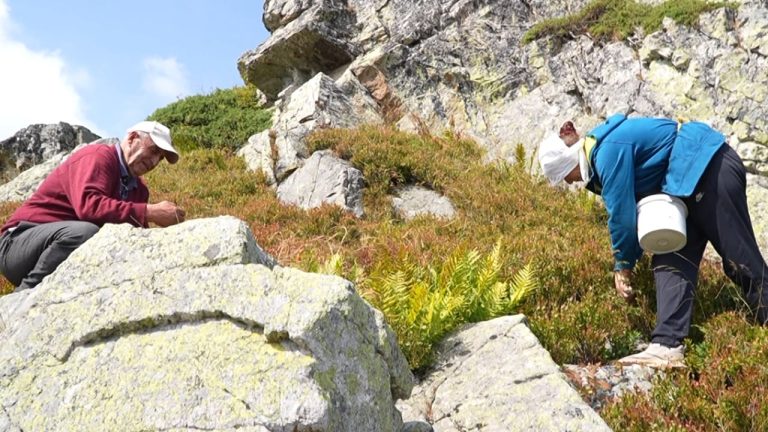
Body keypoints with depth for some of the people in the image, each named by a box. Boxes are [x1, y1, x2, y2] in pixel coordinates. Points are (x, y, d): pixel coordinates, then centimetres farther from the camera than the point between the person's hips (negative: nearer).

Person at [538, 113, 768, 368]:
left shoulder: (608, 150, -23)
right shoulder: (597, 154, 9)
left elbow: (621, 213, -21)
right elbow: (632, 207, 14)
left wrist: (622, 265, -8)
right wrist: (627, 261, 8)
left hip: (710, 166, -10)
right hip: (688, 184, 10)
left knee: (740, 260, -7)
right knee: (673, 261, -1)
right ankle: (667, 346, -7)